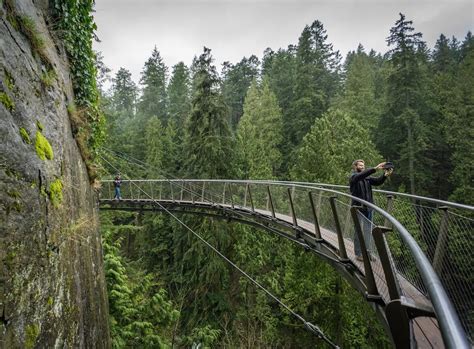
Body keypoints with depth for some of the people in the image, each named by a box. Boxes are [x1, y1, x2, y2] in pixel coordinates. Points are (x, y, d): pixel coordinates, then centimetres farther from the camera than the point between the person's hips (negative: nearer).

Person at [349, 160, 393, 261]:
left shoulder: (367, 178, 11)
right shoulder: (353, 177, -5)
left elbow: (378, 181, -4)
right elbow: (362, 175, -26)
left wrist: (385, 175, -24)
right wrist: (375, 168, -35)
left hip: (368, 208, 6)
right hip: (358, 208, -6)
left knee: (368, 231, 11)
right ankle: (358, 254, 9)